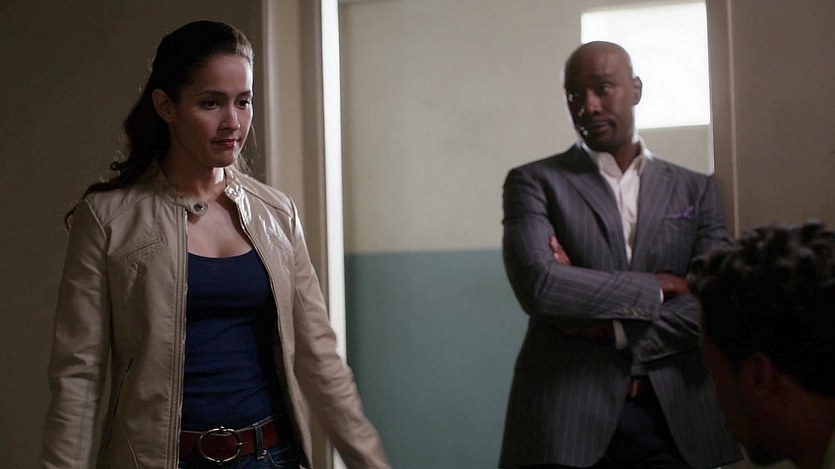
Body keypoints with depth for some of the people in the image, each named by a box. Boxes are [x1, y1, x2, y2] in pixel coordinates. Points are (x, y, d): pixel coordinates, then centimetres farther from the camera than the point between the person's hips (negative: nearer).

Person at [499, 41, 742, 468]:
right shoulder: (534, 182, 2)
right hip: (567, 415, -2)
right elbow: (539, 287, -14)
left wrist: (612, 327, -11)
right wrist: (654, 288, -8)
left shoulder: (695, 189, 10)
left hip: (676, 416, 2)